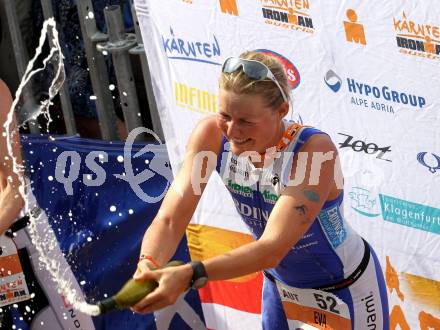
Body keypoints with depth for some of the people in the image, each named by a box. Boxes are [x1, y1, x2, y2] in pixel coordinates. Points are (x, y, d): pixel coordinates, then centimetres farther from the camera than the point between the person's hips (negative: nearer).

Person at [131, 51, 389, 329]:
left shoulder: (315, 149, -33)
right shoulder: (213, 135, -20)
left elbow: (272, 248, -40)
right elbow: (170, 219, -24)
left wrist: (190, 275, -52)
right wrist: (148, 265, -45)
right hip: (280, 283, 4)